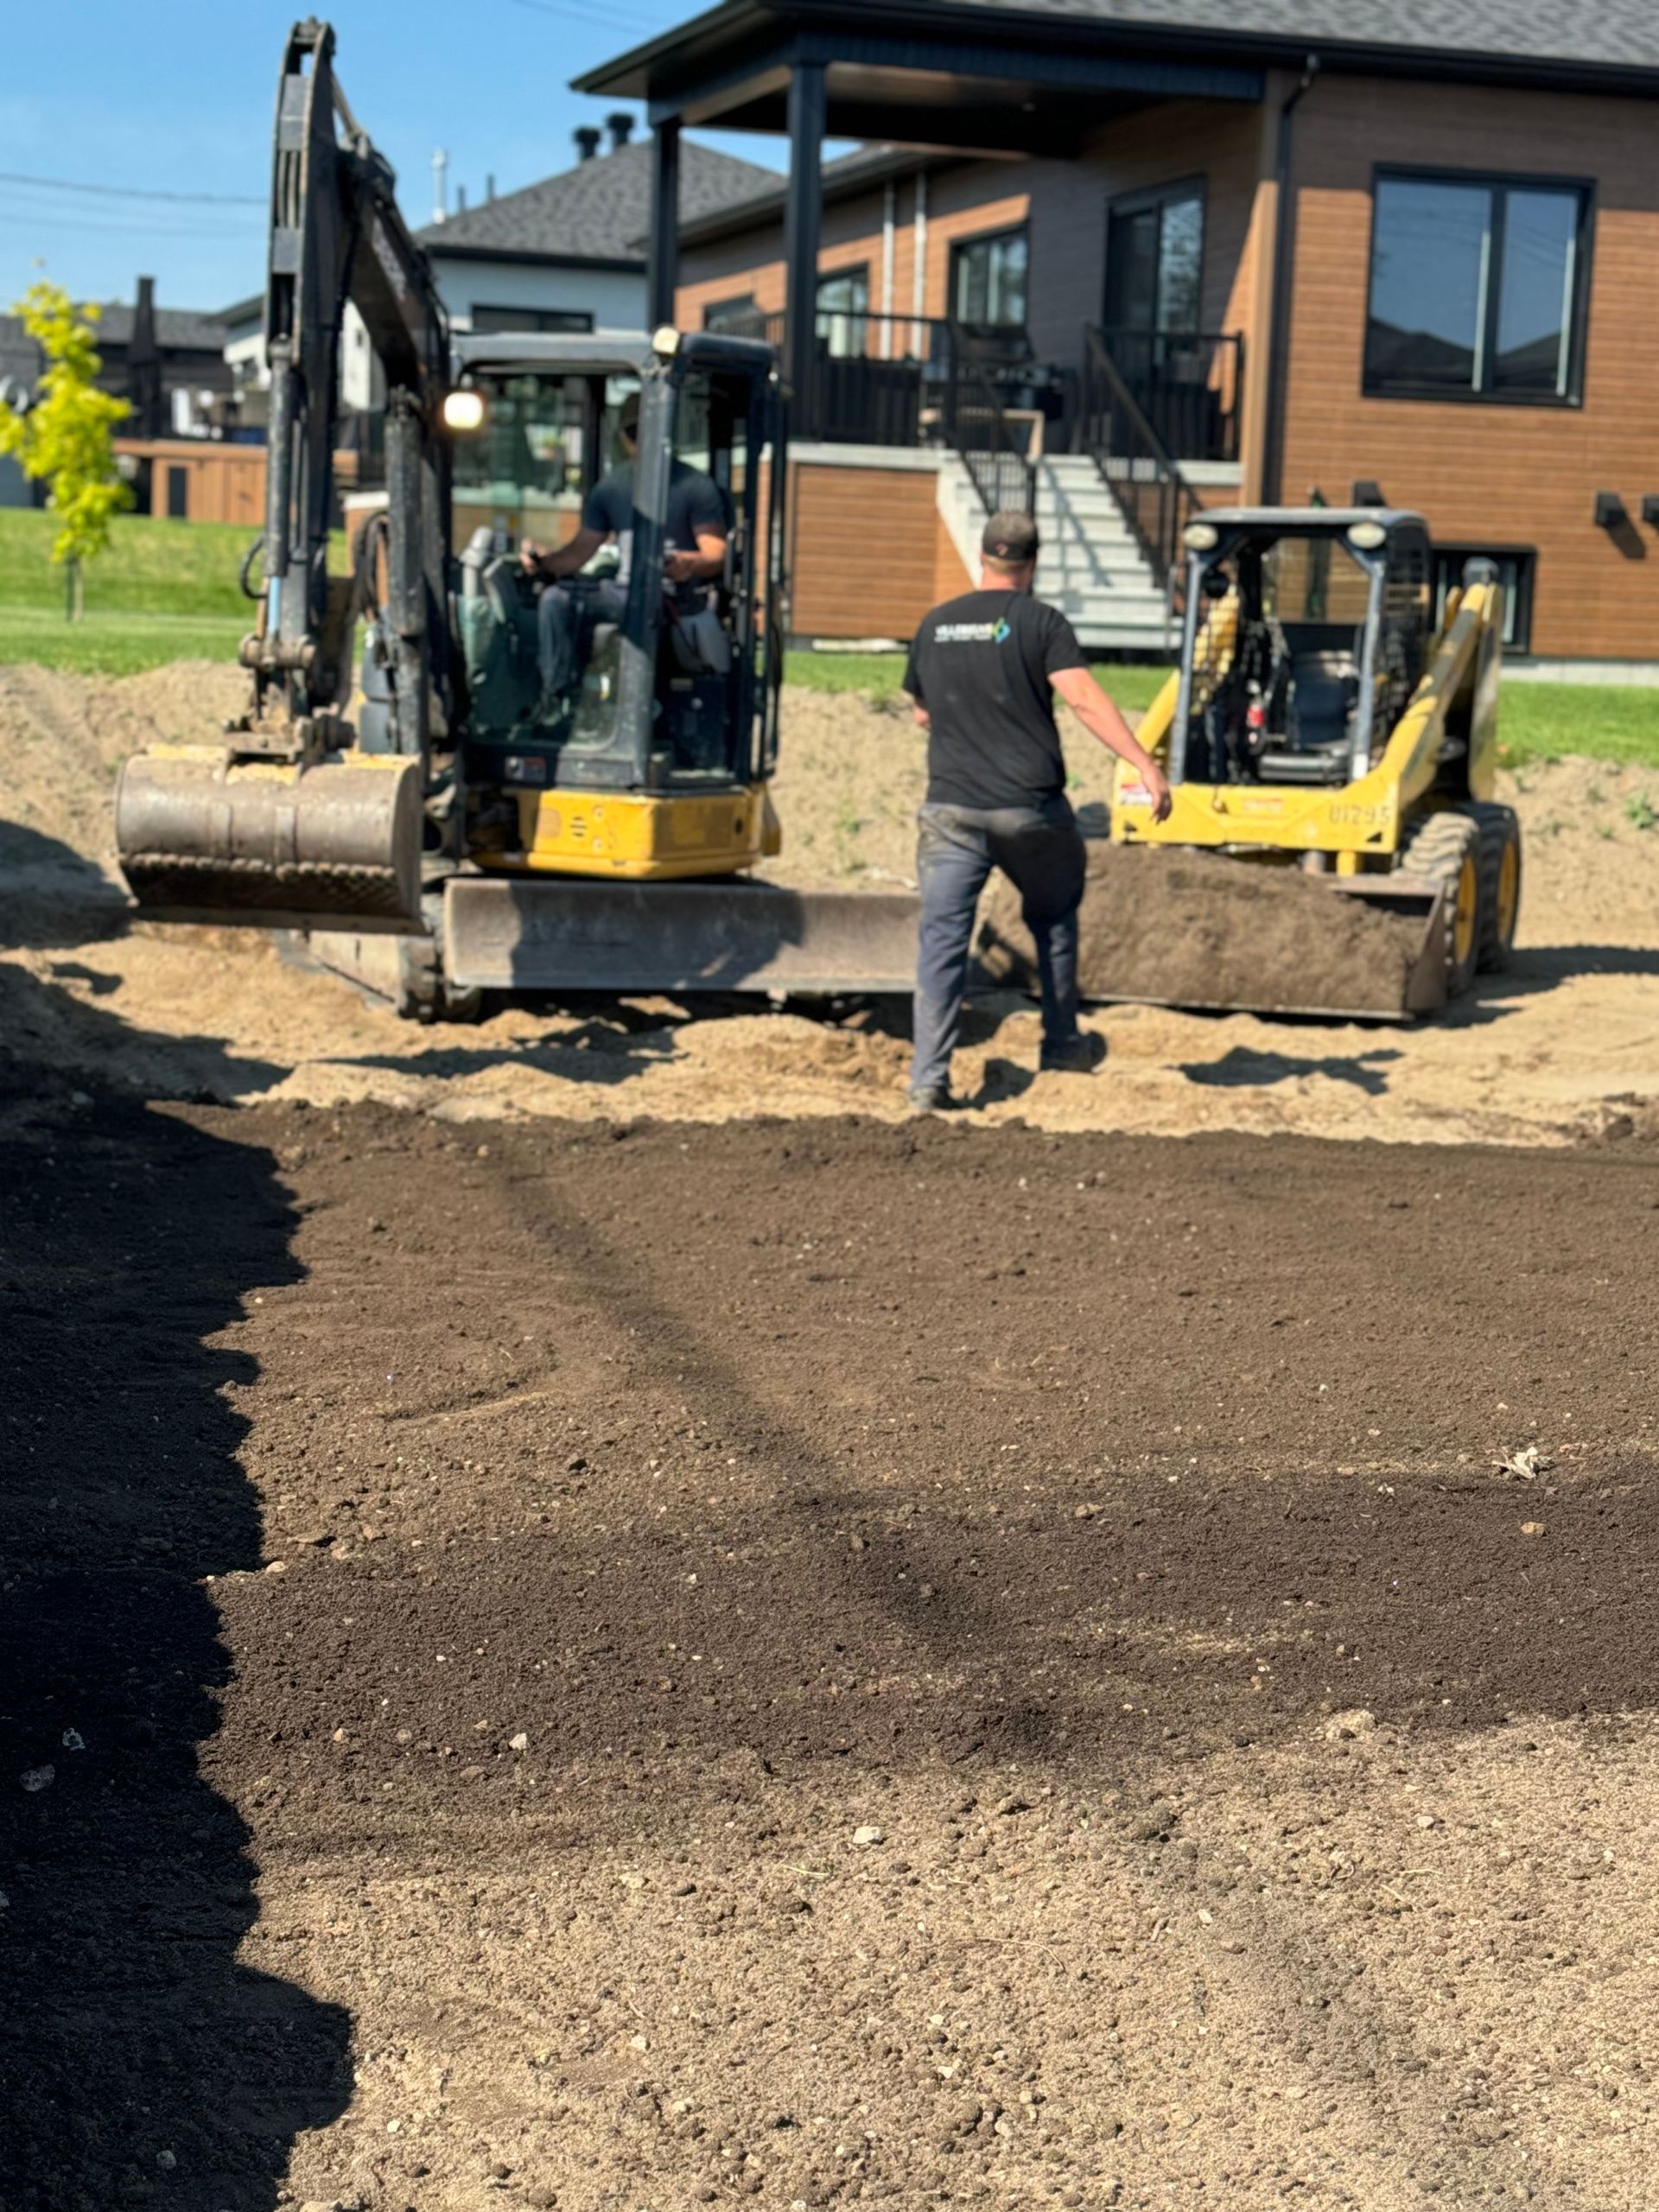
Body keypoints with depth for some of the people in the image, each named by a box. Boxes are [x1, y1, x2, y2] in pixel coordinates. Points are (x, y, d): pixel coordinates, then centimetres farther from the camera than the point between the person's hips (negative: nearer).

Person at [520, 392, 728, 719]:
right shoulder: (610, 488, 11)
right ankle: (556, 693, -18)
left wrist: (691, 565, -39)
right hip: (623, 591, 5)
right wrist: (545, 562, -11)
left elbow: (717, 554, -14)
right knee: (556, 598, -18)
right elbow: (582, 549, 11)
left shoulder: (695, 487, -5)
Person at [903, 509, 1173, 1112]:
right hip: (1030, 810, -2)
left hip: (951, 809, 2)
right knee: (1053, 919, 21)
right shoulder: (1041, 622, -3)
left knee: (942, 938, -3)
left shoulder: (934, 626, 10)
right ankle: (1063, 1043, 31)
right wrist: (1145, 765, -19)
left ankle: (928, 1078, -12)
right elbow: (1083, 698, -15)